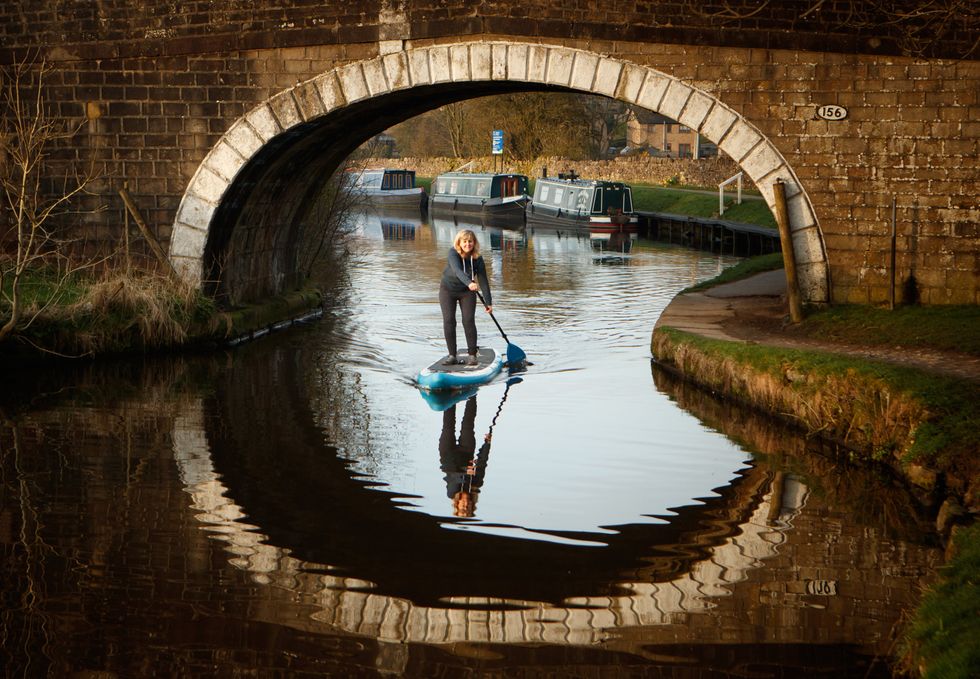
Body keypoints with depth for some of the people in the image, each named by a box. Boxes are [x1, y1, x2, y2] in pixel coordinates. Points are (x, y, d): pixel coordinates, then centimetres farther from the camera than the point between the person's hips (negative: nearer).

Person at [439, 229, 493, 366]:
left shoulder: (477, 259, -19)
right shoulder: (453, 253, -25)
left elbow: (483, 281, -14)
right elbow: (457, 270, -43)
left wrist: (488, 302, -16)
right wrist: (469, 282, -60)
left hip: (467, 292, 1)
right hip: (448, 289, -1)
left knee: (469, 321, -10)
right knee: (449, 321, -7)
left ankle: (472, 355, -3)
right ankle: (452, 356, -2)